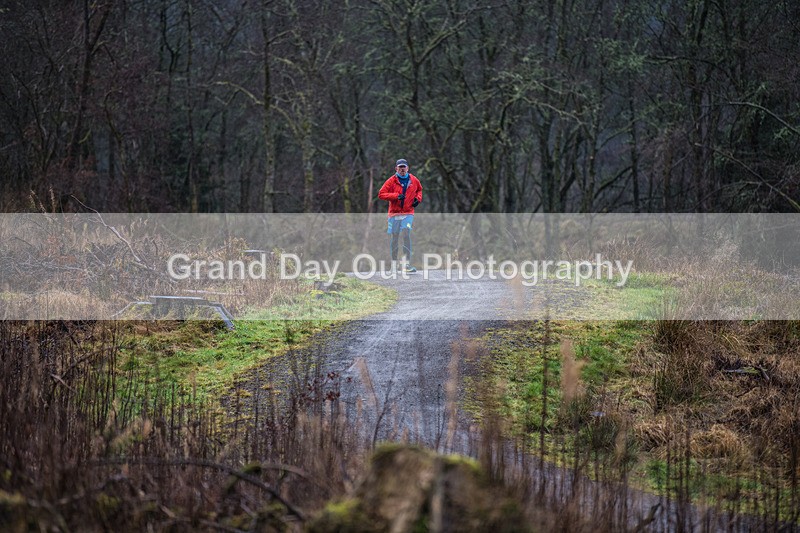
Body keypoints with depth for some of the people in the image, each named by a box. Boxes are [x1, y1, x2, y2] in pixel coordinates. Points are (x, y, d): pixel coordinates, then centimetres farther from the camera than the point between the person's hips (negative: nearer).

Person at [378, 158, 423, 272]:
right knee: (394, 238, 3)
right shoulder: (392, 181, -2)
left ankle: (407, 264, -14)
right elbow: (381, 194, -8)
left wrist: (418, 198, 6)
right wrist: (396, 196, -18)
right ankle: (394, 264, 13)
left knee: (406, 235, -13)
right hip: (394, 213, -1)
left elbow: (419, 189, 27)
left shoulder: (413, 180, 7)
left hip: (408, 213, 1)